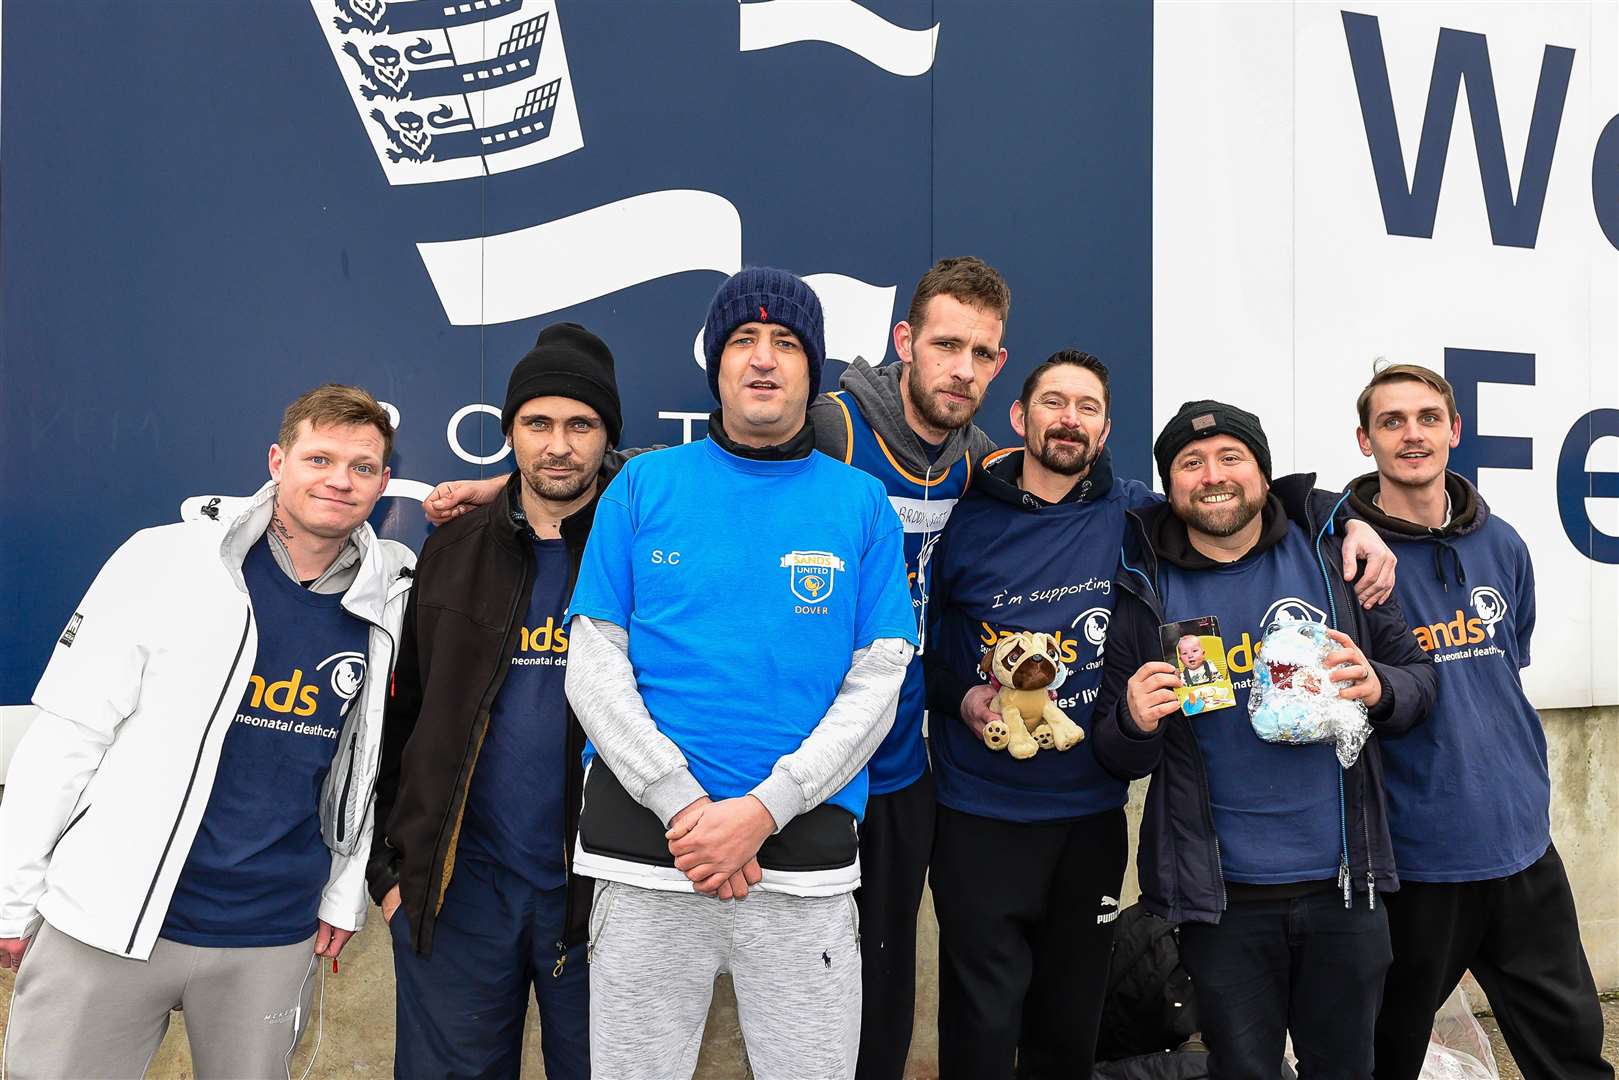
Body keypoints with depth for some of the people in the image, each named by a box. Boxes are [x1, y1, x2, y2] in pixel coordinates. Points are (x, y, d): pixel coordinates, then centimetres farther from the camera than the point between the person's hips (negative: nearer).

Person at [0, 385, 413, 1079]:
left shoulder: (392, 598, 0)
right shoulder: (166, 560, -8)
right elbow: (67, 731, -5)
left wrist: (344, 894, 14)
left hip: (274, 939, 3)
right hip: (110, 920, -2)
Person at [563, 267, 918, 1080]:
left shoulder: (862, 504, 4)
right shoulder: (643, 486, 3)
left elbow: (875, 686, -2)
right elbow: (594, 670, -1)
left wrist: (761, 812, -13)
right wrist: (685, 806, -12)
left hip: (804, 850, 0)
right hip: (645, 838, 0)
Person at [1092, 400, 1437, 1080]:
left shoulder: (1331, 554, 1)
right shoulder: (1146, 590, -1)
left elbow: (1418, 672, 6)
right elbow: (1116, 759, 2)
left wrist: (1378, 688, -16)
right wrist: (1135, 723, -21)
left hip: (1343, 882, 2)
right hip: (1222, 896, -1)